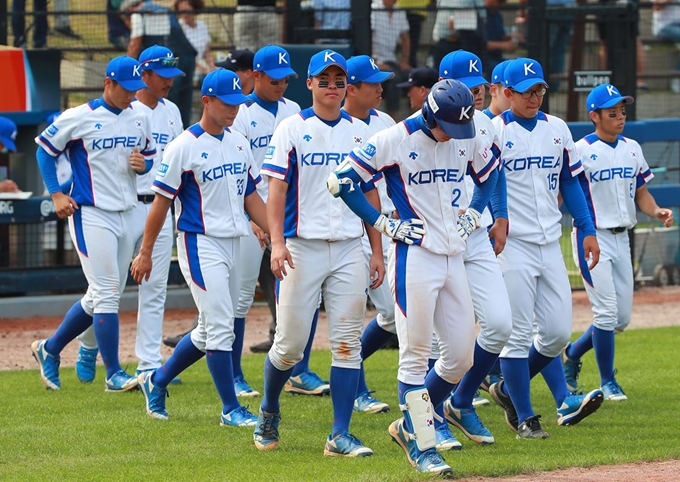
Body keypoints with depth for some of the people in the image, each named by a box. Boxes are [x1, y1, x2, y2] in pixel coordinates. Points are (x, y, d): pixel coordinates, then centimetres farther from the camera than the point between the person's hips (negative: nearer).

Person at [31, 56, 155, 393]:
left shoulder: (139, 118, 8)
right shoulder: (79, 118, -9)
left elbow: (150, 153, 20)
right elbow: (45, 149, 1)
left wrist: (144, 164, -4)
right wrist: (56, 194, -7)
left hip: (128, 214, 7)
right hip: (91, 214, -7)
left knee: (100, 297, 12)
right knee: (106, 295, -10)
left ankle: (49, 349, 29)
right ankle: (114, 374, -6)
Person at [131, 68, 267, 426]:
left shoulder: (239, 143, 11)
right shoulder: (184, 147, -10)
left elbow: (251, 196, 15)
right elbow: (161, 201, -7)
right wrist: (145, 253, -6)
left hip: (233, 245, 8)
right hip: (200, 244, -8)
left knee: (210, 332, 13)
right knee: (219, 326, -10)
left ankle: (157, 380, 30)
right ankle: (231, 409, -4)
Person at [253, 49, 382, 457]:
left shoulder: (361, 133, 12)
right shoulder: (292, 129, 1)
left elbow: (370, 194, 14)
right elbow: (277, 189, -5)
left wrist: (378, 252, 8)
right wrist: (277, 241, -18)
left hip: (350, 248, 3)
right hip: (303, 247, -3)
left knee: (347, 343, -2)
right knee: (290, 343, -1)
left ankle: (341, 435, -1)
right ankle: (269, 412, 25)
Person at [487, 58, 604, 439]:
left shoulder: (557, 129, 11)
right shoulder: (493, 132, -5)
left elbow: (570, 182, 17)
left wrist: (588, 229, 11)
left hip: (550, 245, 5)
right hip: (511, 246, -5)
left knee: (558, 333, 3)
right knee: (518, 333, -4)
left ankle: (508, 389, 24)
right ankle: (524, 418, 5)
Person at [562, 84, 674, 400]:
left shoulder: (632, 149, 9)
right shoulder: (580, 151, -10)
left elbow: (641, 193, 14)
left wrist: (656, 212, -5)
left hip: (621, 238, 7)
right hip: (592, 238, -7)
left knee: (622, 317, 9)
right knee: (606, 312, -9)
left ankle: (572, 353, 31)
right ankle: (607, 383, 3)